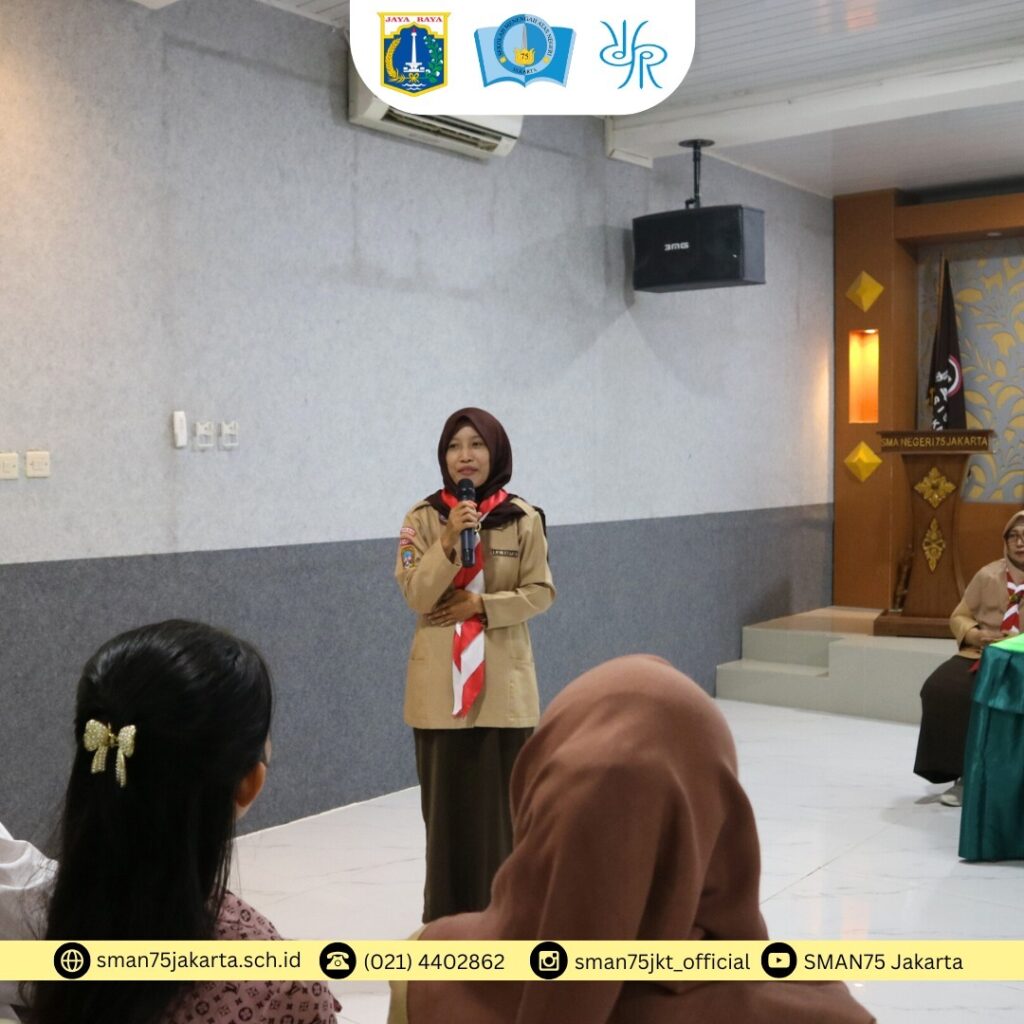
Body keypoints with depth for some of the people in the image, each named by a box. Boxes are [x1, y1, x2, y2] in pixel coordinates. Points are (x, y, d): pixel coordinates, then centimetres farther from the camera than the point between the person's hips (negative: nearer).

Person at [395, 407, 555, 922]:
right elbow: (414, 594, -8)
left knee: (503, 796, 5)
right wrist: (448, 543, -21)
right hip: (441, 680, 0)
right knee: (447, 797, 5)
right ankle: (449, 911, 17)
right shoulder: (424, 516, -1)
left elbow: (539, 592, -1)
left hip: (503, 678, 0)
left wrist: (483, 604, -13)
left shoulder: (523, 518, -1)